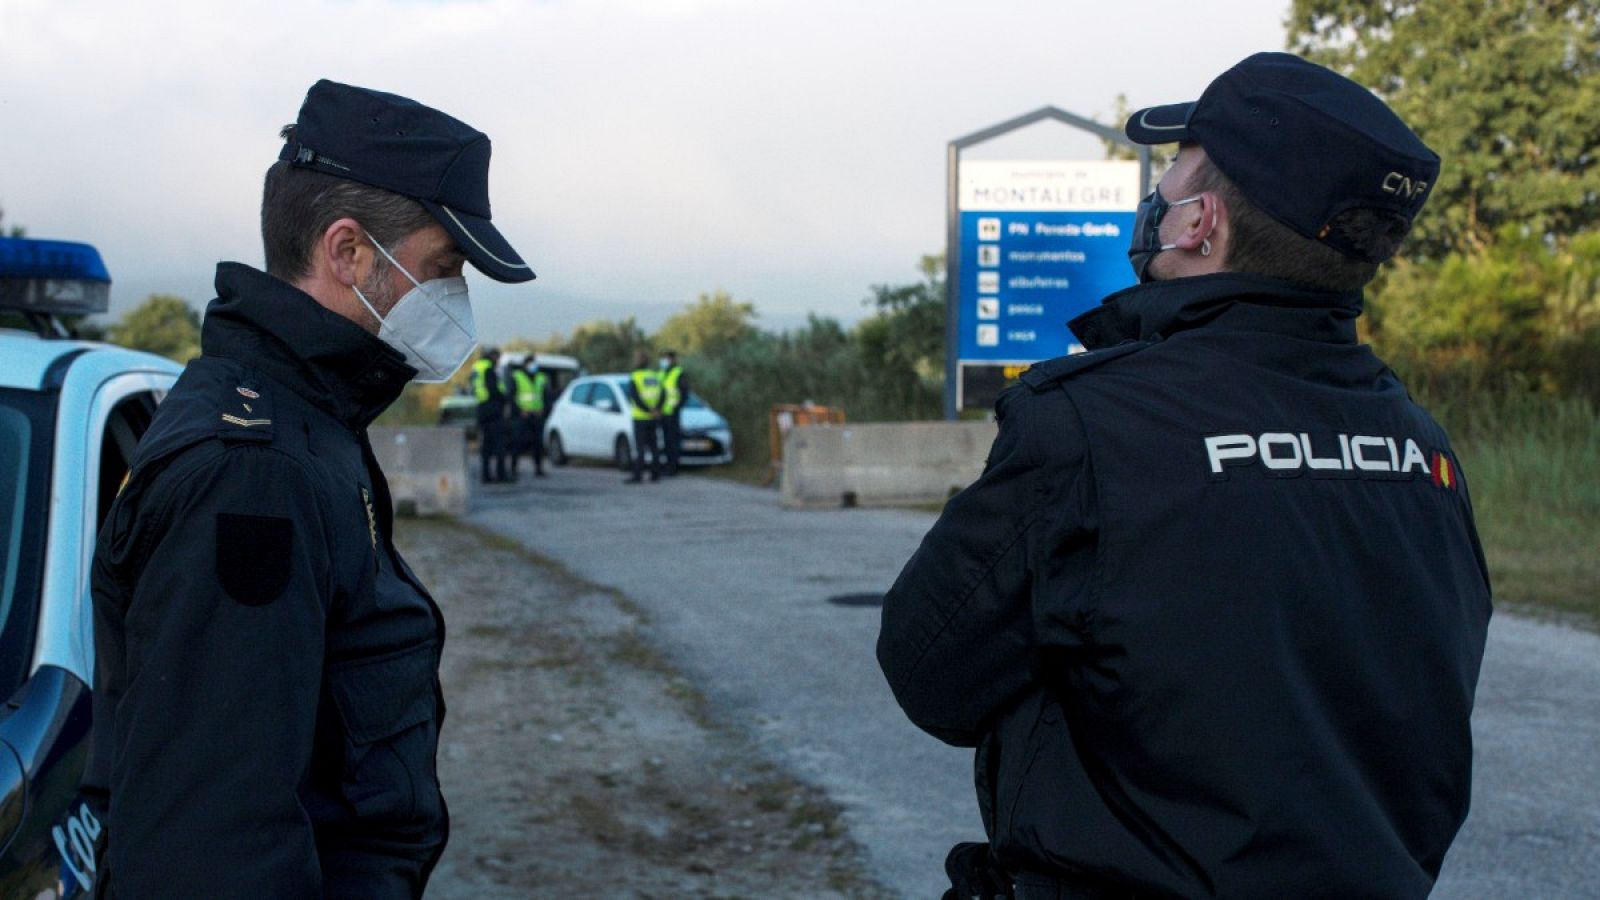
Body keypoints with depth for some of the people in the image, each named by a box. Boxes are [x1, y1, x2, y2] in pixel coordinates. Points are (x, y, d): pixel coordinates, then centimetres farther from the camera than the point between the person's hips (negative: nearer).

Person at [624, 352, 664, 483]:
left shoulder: (634, 378, -8)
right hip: (654, 418, 5)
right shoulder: (655, 376, 9)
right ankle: (656, 474, 9)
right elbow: (662, 394, 0)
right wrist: (656, 409, -11)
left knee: (639, 447, -4)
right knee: (654, 446, 10)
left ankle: (638, 475, -7)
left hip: (640, 417, -5)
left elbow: (635, 398, -18)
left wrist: (649, 411, -16)